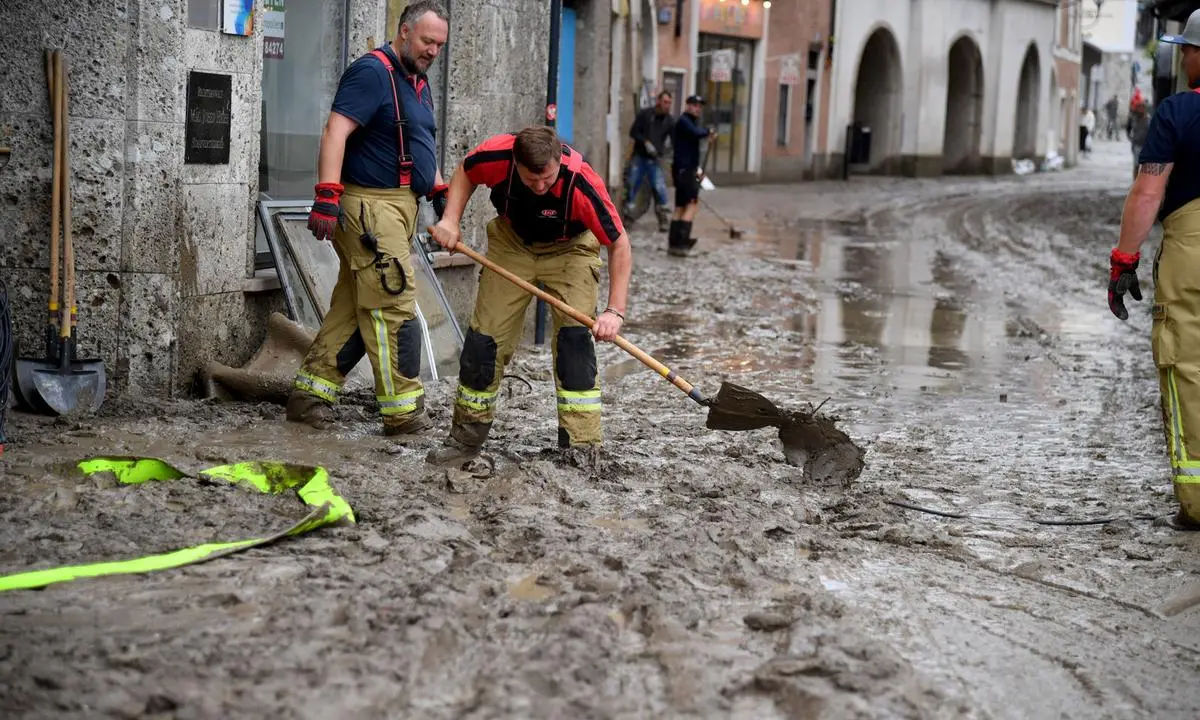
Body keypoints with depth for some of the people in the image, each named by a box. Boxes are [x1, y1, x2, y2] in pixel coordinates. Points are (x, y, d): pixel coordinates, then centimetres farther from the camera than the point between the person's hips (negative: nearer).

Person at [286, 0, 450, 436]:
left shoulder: (419, 84, 20)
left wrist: (439, 191, 18)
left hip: (399, 207, 10)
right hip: (370, 206, -10)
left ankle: (309, 395, 15)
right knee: (395, 307, -9)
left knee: (356, 308, 9)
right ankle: (403, 413, -5)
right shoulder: (372, 72, -11)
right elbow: (336, 132, -20)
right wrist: (328, 196, -29)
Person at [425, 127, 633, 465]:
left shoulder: (582, 183, -38)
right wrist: (450, 220, -18)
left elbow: (619, 244, -27)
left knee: (574, 336, -19)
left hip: (568, 248, -3)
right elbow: (465, 173, -5)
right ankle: (466, 437, 18)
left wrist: (615, 311, -33)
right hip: (511, 243, 3)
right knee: (485, 336, 2)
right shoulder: (496, 155, -31)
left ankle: (581, 446, -13)